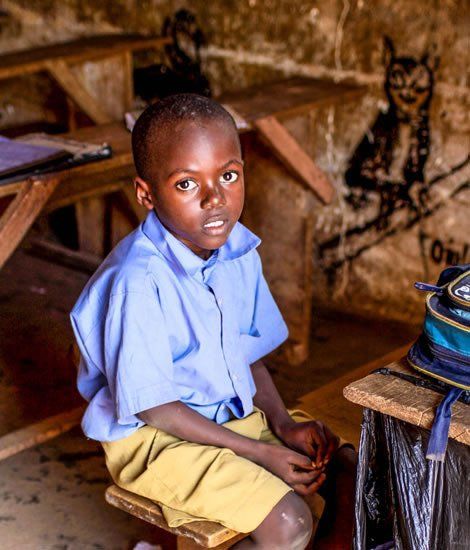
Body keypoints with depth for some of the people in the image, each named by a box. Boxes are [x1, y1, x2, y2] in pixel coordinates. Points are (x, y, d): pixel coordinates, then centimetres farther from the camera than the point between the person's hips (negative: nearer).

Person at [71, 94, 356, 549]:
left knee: (350, 471, -2)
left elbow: (248, 353, 9)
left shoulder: (239, 250, -4)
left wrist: (283, 424, -7)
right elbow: (151, 405, -22)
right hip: (154, 438, -7)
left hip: (238, 412, 7)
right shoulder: (139, 281, -27)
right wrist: (260, 453, -20)